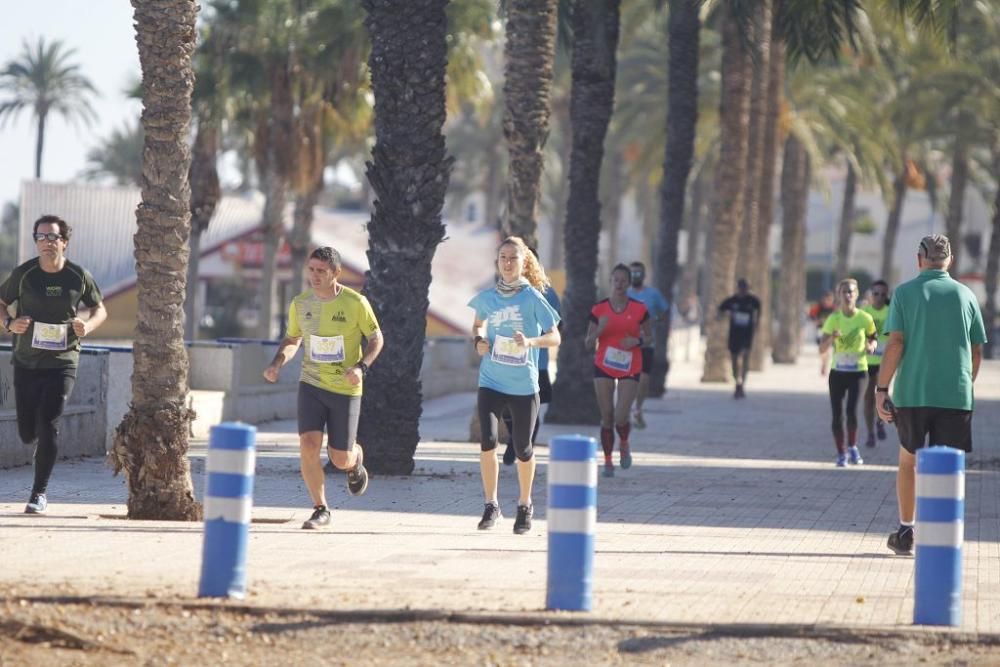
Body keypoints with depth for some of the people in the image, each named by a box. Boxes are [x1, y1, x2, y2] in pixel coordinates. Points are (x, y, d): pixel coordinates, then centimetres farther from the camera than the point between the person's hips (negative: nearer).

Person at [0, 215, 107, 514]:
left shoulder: (79, 276, -3)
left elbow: (100, 309, 10)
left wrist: (88, 326, -12)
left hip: (62, 363, -2)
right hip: (26, 363, 2)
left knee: (47, 425, -14)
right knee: (27, 433, 7)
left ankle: (40, 493, -3)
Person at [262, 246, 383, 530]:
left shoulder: (355, 303, -10)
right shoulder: (300, 303, -1)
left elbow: (376, 338, 0)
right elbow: (292, 340, 14)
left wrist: (361, 367, -18)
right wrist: (277, 363, -5)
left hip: (346, 389, -2)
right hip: (311, 383, 2)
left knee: (340, 459, 1)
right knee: (308, 445, -17)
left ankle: (355, 458, 41)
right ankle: (320, 510, -1)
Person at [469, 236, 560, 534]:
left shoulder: (532, 298, -6)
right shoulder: (487, 297, 3)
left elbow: (555, 337, -4)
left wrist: (530, 342, -23)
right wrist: (478, 340, 2)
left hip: (524, 385, -2)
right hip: (491, 383, 2)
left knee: (522, 448, 6)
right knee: (487, 440, -15)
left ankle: (525, 506, 28)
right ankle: (491, 506, -3)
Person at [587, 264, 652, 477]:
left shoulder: (639, 309, -1)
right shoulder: (599, 309, 0)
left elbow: (649, 335, 11)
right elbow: (588, 343, 2)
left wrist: (638, 341, -11)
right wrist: (599, 330, -18)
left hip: (630, 369, -1)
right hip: (603, 367, 1)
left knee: (621, 417, -11)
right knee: (607, 416, 0)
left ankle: (624, 444, 21)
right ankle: (608, 460, 14)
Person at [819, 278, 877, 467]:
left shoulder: (864, 318, -4)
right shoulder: (833, 318, 0)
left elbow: (873, 339, 13)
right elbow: (822, 348, -3)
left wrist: (870, 346, -10)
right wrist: (832, 338, -23)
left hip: (858, 370, -2)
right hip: (837, 371, 2)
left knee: (852, 410, -17)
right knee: (837, 414, 2)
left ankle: (852, 447, 8)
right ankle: (841, 454, 16)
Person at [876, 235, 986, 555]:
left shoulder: (905, 292, -1)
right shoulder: (965, 295, 5)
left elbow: (895, 344, -9)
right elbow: (977, 352, 7)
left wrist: (882, 389, -7)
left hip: (911, 393, -1)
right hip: (956, 394, 1)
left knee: (908, 461, 16)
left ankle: (905, 532, 18)